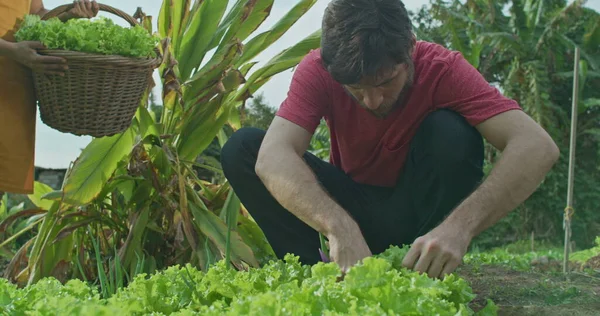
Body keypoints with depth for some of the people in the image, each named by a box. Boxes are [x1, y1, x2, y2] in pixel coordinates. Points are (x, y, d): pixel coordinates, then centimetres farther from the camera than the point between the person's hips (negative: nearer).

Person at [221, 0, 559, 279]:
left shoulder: (441, 68, -24)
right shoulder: (317, 70, -21)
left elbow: (537, 146, -37)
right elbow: (272, 157, -37)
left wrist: (460, 225, -52)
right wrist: (340, 227, -54)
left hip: (416, 212, -1)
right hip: (348, 208, 1)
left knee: (452, 132, -31)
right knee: (242, 147, -21)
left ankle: (422, 275, -19)